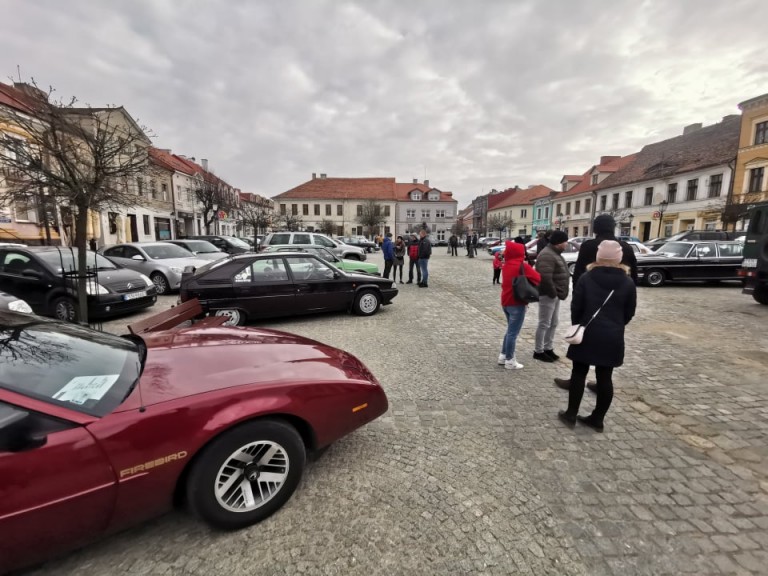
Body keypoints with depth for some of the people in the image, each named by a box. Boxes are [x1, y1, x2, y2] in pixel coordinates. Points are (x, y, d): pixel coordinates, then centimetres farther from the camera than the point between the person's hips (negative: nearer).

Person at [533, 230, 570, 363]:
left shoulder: (555, 253, 15)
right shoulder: (547, 255, -20)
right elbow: (546, 278, -28)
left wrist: (557, 293, 13)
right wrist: (553, 293, -19)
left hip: (555, 295, 11)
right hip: (548, 295, -11)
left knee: (553, 324, 16)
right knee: (544, 324, -2)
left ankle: (548, 348, 28)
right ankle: (538, 351, 9)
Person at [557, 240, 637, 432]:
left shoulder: (586, 278, -8)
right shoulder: (628, 282, 0)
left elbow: (576, 307, -6)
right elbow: (629, 312, 6)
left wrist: (577, 326, 10)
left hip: (587, 334, -2)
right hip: (613, 338, 2)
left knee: (579, 373, 8)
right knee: (605, 378, 9)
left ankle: (571, 414, 15)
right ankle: (598, 419, 18)